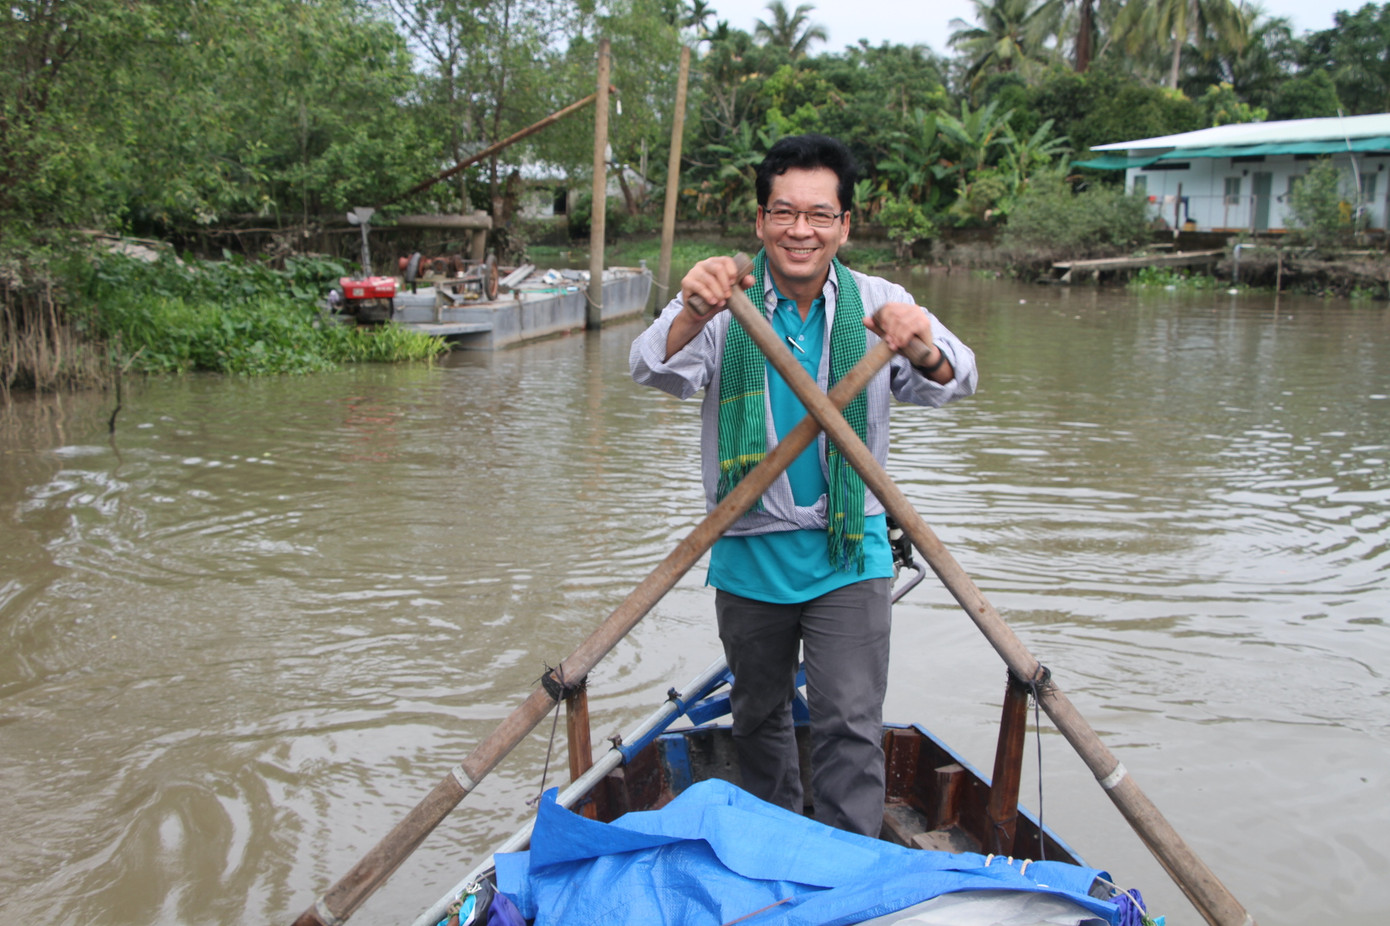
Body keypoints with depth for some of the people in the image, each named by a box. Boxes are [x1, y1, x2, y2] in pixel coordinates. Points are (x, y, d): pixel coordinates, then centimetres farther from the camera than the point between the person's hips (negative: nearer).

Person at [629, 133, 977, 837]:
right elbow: (654, 370, -22)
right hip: (749, 553, 1)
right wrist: (692, 314, -45)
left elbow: (950, 383, -18)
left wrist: (925, 345, -42)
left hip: (848, 555, -1)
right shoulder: (725, 304, -6)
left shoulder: (877, 303, -4)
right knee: (758, 717, 18)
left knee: (850, 726, -4)